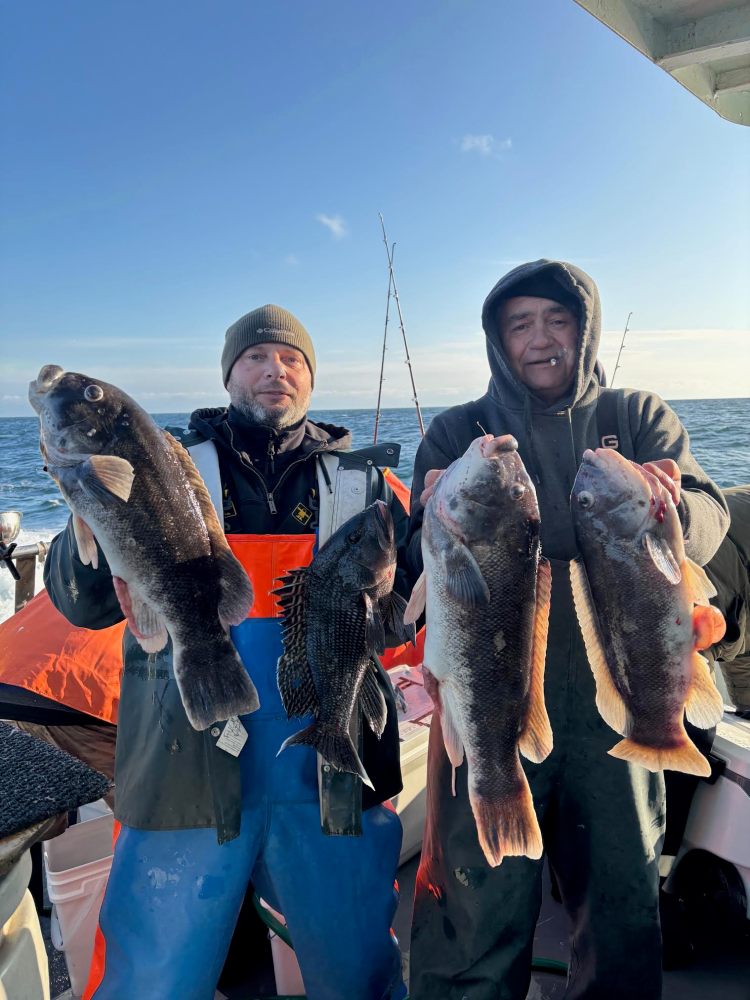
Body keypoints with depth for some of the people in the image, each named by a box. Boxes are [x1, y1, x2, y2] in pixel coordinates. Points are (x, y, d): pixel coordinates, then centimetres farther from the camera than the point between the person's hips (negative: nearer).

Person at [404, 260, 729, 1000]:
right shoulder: (457, 433, 5)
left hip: (616, 692, 2)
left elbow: (708, 522, -6)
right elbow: (423, 564, -5)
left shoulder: (639, 418, 8)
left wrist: (668, 508, -29)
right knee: (477, 908, 5)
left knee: (624, 903, 16)